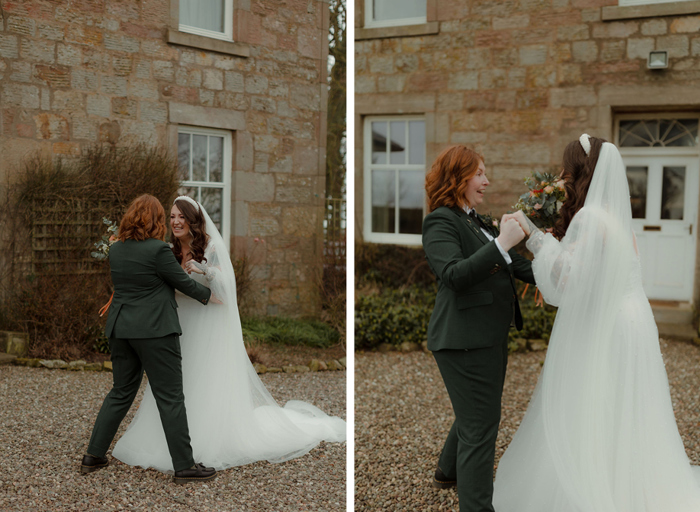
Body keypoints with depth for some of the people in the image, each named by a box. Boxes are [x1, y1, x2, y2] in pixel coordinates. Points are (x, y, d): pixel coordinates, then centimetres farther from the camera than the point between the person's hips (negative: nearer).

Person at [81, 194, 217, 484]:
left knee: (121, 392, 18)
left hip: (121, 330, 7)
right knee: (170, 397, -1)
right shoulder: (158, 249, -14)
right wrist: (208, 295, 11)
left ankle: (94, 456, 22)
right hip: (155, 330, -7)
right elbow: (183, 282, -5)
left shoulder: (115, 249, 8)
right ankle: (184, 466, 3)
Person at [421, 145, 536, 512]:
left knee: (475, 413, 24)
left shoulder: (479, 222, 15)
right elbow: (454, 275, -26)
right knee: (480, 425, -5)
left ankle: (448, 471, 46)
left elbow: (515, 265, 15)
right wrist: (502, 244, -30)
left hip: (491, 335, 9)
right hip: (465, 340, -9)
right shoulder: (441, 222, -12)